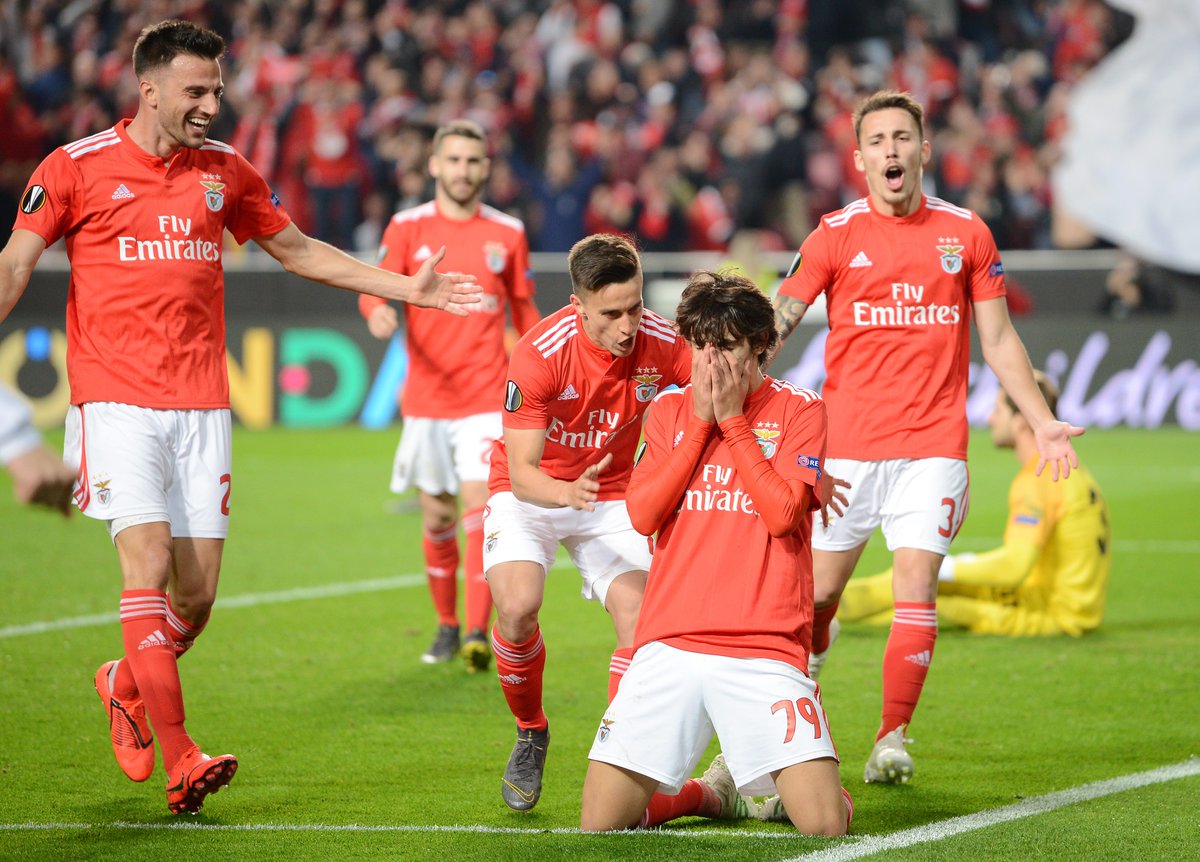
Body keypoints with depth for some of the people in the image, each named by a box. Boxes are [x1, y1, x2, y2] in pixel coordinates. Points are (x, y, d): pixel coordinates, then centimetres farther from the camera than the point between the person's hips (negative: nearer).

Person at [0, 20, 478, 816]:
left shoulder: (225, 171, 11)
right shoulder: (77, 168, -1)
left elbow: (299, 251, 22)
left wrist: (407, 288, 19)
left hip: (200, 404, 4)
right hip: (115, 399, -4)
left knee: (196, 593, 0)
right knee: (148, 559, -17)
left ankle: (127, 685, 31)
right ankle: (179, 761, -17)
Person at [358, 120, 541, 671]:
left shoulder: (508, 233, 6)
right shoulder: (409, 228, 3)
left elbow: (523, 311, 16)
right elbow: (376, 285, -7)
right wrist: (378, 310, -31)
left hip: (487, 397, -1)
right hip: (426, 397, 1)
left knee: (480, 506, -14)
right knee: (436, 517, 8)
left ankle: (478, 635, -18)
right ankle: (446, 626, 25)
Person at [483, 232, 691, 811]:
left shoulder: (661, 344, -20)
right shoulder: (538, 354, -28)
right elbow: (522, 472, -27)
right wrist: (567, 492, -49)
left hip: (611, 497, 2)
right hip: (529, 493, -2)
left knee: (638, 620, -19)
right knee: (517, 606, -26)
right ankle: (530, 733, 2)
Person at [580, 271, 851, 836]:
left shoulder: (798, 410, 4)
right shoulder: (670, 410, 14)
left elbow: (781, 514, -10)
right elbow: (642, 515, 0)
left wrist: (732, 418, -7)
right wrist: (701, 422, -3)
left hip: (766, 650, -3)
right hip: (669, 646, 3)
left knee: (826, 825, -16)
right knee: (600, 823, -7)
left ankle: (762, 785, 19)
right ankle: (714, 791, 21)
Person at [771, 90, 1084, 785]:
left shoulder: (966, 233, 6)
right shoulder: (835, 236, 2)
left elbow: (998, 338, 13)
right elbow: (779, 318, 0)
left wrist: (1043, 423, 8)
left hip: (933, 441, 0)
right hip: (847, 439, 0)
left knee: (917, 586, -11)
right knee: (819, 590, 3)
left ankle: (893, 740, -6)